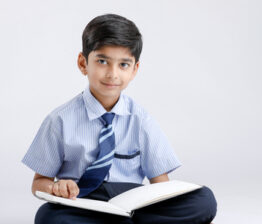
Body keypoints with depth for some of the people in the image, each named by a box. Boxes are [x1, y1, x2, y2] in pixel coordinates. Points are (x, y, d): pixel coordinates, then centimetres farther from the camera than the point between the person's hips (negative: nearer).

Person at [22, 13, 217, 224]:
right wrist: (55, 187, -19)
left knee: (204, 199, -22)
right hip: (84, 207, -1)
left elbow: (161, 185, 4)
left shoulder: (141, 120, 5)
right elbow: (39, 182, 6)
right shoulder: (61, 120, 0)